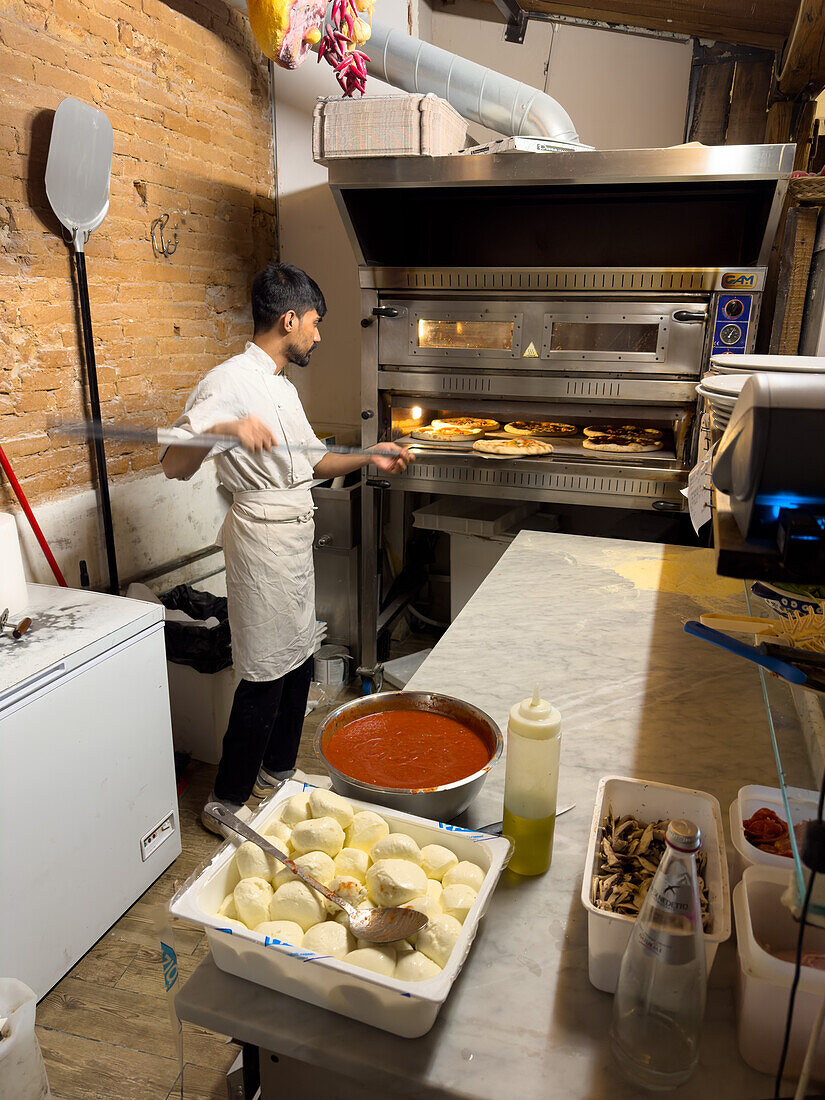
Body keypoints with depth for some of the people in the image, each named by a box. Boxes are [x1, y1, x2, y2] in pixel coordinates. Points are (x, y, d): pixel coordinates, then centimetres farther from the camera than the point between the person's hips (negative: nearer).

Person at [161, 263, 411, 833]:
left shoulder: (283, 386, 16)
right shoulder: (230, 382, -15)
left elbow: (309, 462, 23)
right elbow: (176, 465, -24)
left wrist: (369, 458, 14)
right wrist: (225, 429, -41)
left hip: (296, 536, 9)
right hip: (263, 535, -9)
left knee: (298, 659, 16)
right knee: (267, 673, -3)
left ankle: (278, 772, 34)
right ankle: (227, 802, 14)